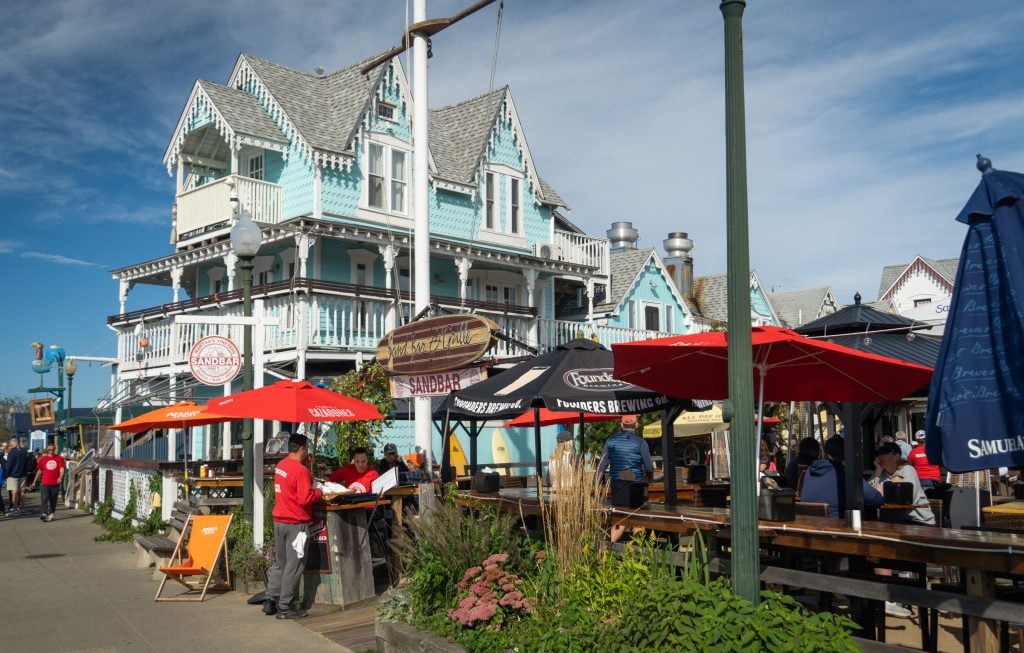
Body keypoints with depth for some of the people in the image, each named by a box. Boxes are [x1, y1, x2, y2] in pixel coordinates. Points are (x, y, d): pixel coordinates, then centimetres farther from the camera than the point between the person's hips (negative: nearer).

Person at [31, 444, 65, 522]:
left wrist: (60, 477, -23)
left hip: (55, 483, 0)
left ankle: (51, 514, 19)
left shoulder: (59, 458, 4)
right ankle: (43, 514, -18)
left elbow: (62, 469, -5)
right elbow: (39, 471, 14)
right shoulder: (43, 459, 8)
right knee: (44, 499, -13)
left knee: (53, 500, 9)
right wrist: (34, 481, 15)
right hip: (45, 483, 0)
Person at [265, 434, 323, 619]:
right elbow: (305, 499, -23)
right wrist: (319, 492, -5)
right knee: (293, 566, 1)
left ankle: (270, 601, 20)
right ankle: (284, 607, 5)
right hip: (296, 523, -8)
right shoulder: (301, 471, -19)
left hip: (279, 520, 8)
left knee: (279, 563, 17)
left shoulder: (280, 465, 7)